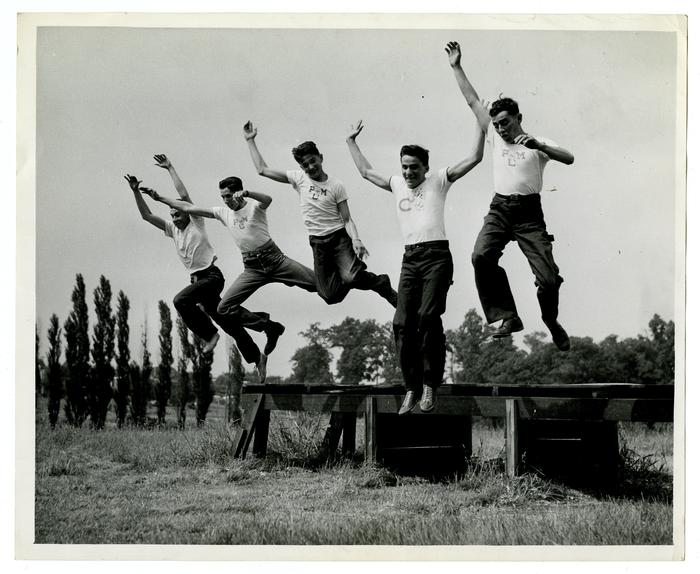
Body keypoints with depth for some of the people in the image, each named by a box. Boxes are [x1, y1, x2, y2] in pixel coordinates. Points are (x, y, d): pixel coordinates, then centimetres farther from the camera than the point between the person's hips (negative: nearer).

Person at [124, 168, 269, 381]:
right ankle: (257, 357, 15)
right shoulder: (172, 230, 14)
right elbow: (146, 215, 11)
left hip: (211, 275, -8)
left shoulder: (196, 223, -2)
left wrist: (170, 168, -5)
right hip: (197, 278, 8)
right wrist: (136, 192, 1)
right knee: (228, 323, 8)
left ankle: (209, 334, -16)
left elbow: (184, 196, -11)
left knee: (181, 300, -28)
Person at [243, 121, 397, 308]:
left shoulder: (336, 186, -3)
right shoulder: (299, 178, 3)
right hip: (318, 243, 3)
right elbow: (262, 169, 5)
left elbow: (347, 219, -3)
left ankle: (381, 284, 0)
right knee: (330, 295, -5)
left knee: (350, 277, -31)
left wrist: (356, 240, -21)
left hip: (339, 237, -3)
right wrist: (250, 140, 4)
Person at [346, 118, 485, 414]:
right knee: (403, 323, -5)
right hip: (410, 259, 5)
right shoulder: (397, 184, 21)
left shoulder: (438, 180, 8)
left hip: (436, 254, -5)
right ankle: (412, 388, 0)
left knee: (428, 317, -19)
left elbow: (474, 158, 5)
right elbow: (366, 171, 35)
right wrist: (351, 141, 39)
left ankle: (430, 385, -13)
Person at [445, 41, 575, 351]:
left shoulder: (537, 143, 6)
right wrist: (456, 67, 12)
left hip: (529, 212, -2)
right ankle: (508, 316, -18)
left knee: (548, 277, -8)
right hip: (499, 209, 2)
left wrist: (539, 146, -23)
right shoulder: (495, 137, 15)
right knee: (481, 256, -25)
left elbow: (569, 158, -10)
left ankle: (552, 322, 20)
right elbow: (473, 101, 15)